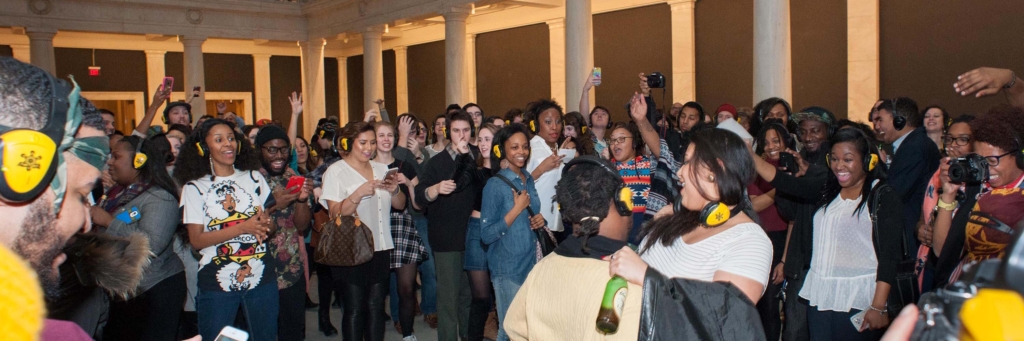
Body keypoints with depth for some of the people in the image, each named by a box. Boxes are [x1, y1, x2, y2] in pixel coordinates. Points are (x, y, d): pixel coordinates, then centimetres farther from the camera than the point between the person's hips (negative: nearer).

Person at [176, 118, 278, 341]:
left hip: (261, 277, 3)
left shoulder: (254, 178, 6)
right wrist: (242, 228, -21)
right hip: (217, 282, -3)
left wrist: (266, 226, -13)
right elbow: (196, 240, -10)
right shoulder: (195, 187, -4)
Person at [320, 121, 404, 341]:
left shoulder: (381, 169, 13)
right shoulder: (336, 172, -4)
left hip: (380, 249, 5)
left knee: (376, 307, 8)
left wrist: (394, 190, -10)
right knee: (355, 309, 0)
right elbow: (336, 213, -14)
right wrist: (360, 193, -28)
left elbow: (400, 205, 11)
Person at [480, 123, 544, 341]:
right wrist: (517, 208, -19)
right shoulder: (495, 184, -13)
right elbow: (486, 235, -16)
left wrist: (538, 220, 0)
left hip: (531, 262, 6)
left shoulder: (529, 180, 8)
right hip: (507, 267, -6)